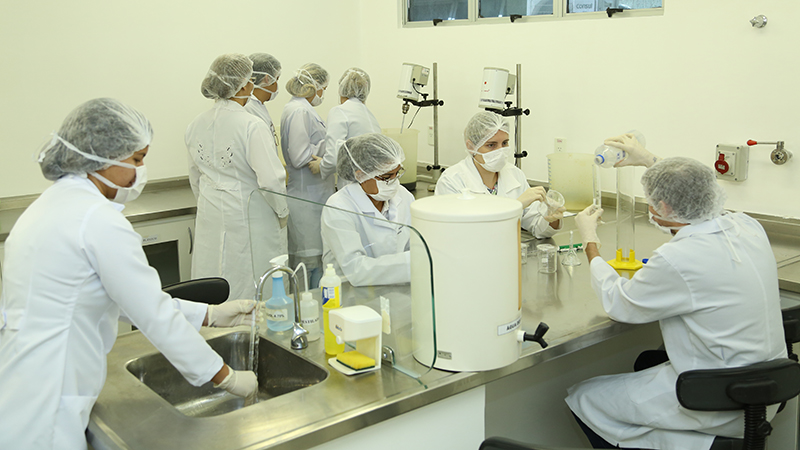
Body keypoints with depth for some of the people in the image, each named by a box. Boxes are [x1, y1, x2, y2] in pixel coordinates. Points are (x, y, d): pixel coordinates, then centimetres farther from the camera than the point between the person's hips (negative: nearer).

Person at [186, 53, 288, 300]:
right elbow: (271, 179, -19)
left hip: (210, 220, 7)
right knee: (251, 290, 2)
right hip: (247, 218, -7)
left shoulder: (195, 125, 5)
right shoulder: (252, 126, -17)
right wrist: (282, 213, -2)